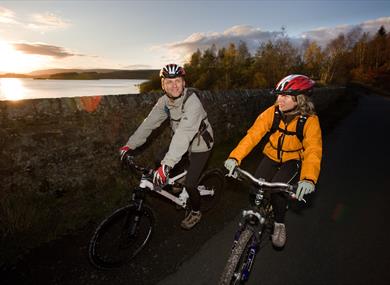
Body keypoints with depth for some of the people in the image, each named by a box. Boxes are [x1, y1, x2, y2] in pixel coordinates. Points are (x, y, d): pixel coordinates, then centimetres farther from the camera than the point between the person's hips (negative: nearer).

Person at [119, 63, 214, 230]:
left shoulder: (192, 102, -32)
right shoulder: (164, 101, -11)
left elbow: (183, 134, -43)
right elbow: (149, 123, -9)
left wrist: (167, 164, -50)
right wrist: (130, 146, -14)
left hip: (199, 146, -6)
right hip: (182, 144, 7)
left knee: (189, 184, -11)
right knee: (160, 164, 5)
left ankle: (196, 212, 20)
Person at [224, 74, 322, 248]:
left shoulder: (310, 120, -23)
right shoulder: (272, 112, -19)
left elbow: (313, 150, -34)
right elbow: (252, 134, -27)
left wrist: (309, 179, -52)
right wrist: (234, 157, -41)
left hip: (292, 160, -2)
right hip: (271, 156, 2)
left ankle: (279, 224, 4)